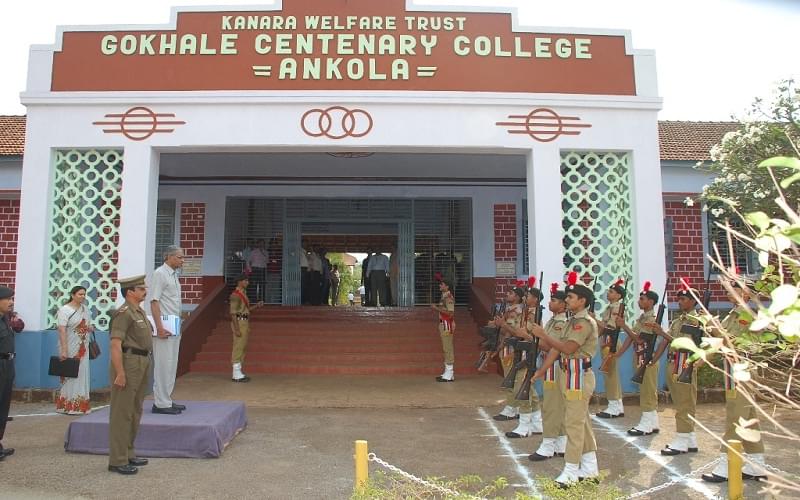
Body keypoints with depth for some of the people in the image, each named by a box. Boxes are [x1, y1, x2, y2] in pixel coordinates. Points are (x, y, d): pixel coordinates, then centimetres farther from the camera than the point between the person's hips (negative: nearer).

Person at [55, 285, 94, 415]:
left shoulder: (85, 309, 10)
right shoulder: (65, 310, -11)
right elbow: (62, 331, -18)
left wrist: (91, 328, -2)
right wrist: (64, 350, -25)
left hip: (83, 349, 7)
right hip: (70, 349, -6)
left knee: (82, 376, 8)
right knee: (70, 375, 0)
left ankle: (80, 405, 16)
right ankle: (69, 406, 9)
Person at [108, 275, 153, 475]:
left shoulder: (140, 312, 16)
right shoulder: (123, 313, -13)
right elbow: (116, 344, -19)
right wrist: (120, 373, -23)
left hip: (141, 363, 10)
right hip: (129, 363, -10)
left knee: (135, 412, 16)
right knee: (122, 413, -3)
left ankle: (129, 454, 27)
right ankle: (117, 460, 4)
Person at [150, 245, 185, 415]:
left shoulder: (174, 274, 16)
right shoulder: (160, 273, -10)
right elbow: (154, 301, -16)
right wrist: (160, 327, -21)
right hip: (165, 328, -9)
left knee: (171, 365, 13)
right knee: (163, 365, -4)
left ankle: (166, 400, 22)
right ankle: (161, 403, 2)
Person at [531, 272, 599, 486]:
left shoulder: (585, 323, -16)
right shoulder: (573, 321, 15)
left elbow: (568, 348, -26)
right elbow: (556, 348, 13)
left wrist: (543, 335, -19)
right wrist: (541, 371, 10)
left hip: (579, 377, -10)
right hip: (569, 375, 10)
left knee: (574, 423, -5)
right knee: (582, 422, 15)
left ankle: (571, 471, 3)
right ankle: (590, 469, 25)